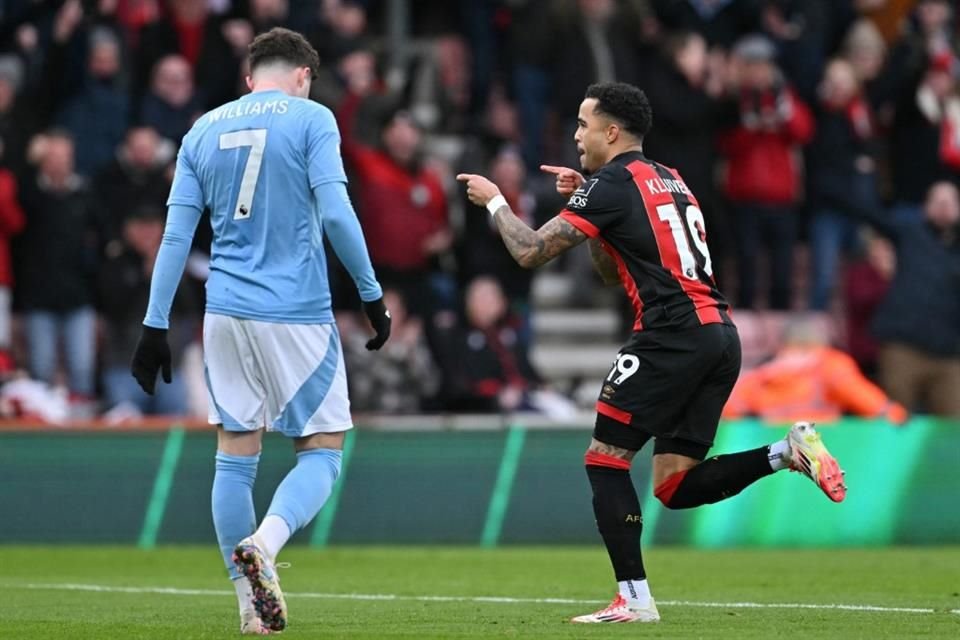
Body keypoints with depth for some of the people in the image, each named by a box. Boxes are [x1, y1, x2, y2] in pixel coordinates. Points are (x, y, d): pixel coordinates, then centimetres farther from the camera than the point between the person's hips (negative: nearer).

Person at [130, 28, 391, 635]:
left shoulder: (204, 130, 11)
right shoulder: (311, 119, -2)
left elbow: (176, 235, 8)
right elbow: (336, 214, -11)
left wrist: (155, 326, 9)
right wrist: (372, 294, -2)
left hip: (225, 313, 4)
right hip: (298, 314, -4)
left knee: (235, 457, 10)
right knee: (322, 452, 4)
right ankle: (263, 543, -22)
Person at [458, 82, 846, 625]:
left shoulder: (613, 185, -3)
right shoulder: (671, 182, 24)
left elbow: (531, 251, -3)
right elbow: (614, 271, 32)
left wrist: (494, 201, 14)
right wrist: (583, 198, 24)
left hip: (673, 335, -8)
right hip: (720, 335, 8)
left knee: (605, 459, 0)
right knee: (675, 486, 9)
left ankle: (635, 599, -5)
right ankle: (788, 452, -6)